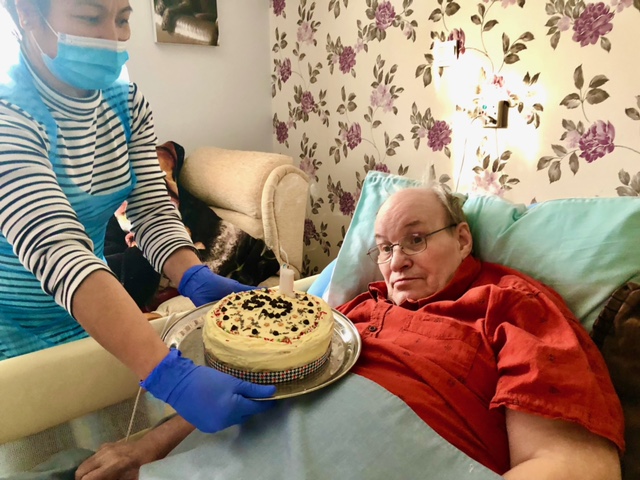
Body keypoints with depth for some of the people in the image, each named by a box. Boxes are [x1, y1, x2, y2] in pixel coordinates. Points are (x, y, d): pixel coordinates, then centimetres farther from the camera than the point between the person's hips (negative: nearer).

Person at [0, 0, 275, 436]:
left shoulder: (127, 104, -6)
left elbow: (154, 211, -11)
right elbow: (58, 253, -39)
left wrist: (195, 279, -32)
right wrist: (172, 377, -50)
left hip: (95, 318, 5)